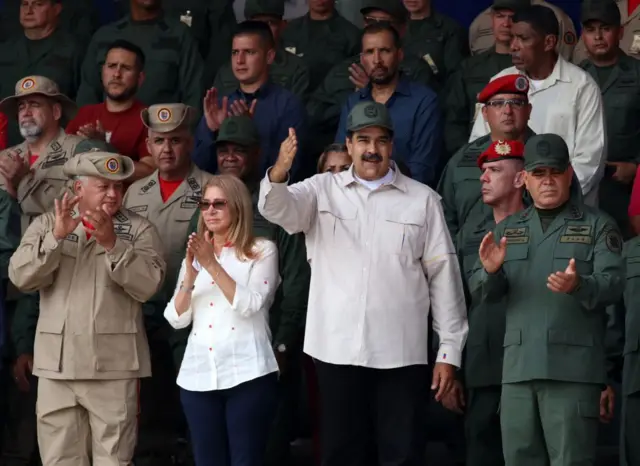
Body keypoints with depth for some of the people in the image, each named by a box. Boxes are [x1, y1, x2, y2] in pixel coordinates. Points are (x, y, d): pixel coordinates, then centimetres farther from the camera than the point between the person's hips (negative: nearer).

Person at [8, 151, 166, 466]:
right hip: (57, 362, 2)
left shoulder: (139, 229, 5)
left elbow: (148, 285, -9)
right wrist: (56, 237, -15)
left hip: (113, 364, -2)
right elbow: (20, 277, -4)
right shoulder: (46, 224, 10)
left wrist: (112, 244, -18)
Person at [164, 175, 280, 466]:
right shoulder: (195, 254, 17)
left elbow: (250, 305, -12)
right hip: (198, 375, 4)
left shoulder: (262, 251, 3)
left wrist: (212, 265, -15)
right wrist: (190, 275, -7)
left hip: (248, 374, -4)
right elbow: (177, 319, 8)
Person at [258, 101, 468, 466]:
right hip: (337, 350, 1)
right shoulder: (322, 190, 7)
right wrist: (279, 173, -34)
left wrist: (450, 350, 1)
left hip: (402, 353, -1)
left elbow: (443, 275, 4)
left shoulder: (422, 199, 4)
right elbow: (276, 208, -11)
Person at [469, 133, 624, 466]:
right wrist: (489, 271, -13)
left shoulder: (597, 225, 8)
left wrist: (579, 286, -27)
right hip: (518, 370, 4)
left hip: (573, 370, -4)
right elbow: (481, 294, 11)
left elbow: (613, 283, -5)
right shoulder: (508, 229, 19)